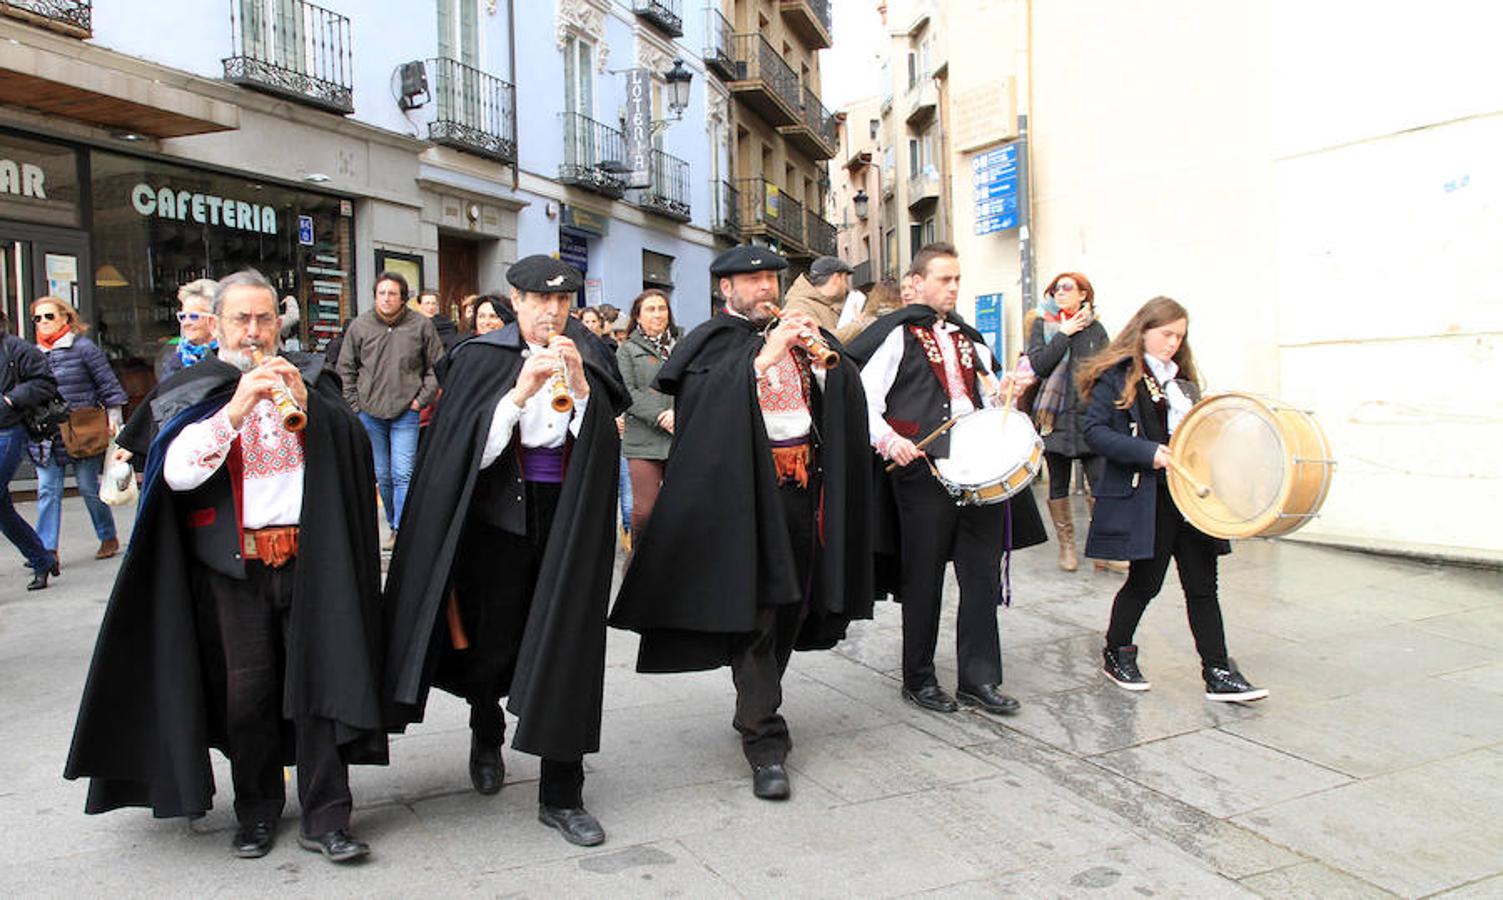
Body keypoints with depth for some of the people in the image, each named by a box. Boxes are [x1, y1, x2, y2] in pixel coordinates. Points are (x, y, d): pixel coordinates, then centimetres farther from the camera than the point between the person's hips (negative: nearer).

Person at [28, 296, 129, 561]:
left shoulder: (84, 348, -3)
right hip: (46, 438, 4)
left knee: (89, 488, 4)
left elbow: (108, 385, -2)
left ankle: (109, 538, 21)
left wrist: (113, 418, -6)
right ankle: (47, 550, 0)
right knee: (47, 491, -1)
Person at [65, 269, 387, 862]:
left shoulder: (309, 378, 11)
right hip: (234, 566, 0)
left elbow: (356, 449, 0)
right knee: (247, 692, 3)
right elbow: (176, 473, -9)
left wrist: (307, 404, -15)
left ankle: (325, 818, 5)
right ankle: (257, 812, 22)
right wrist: (235, 409, -19)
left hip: (308, 558, 0)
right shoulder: (192, 392, 8)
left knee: (317, 683, -2)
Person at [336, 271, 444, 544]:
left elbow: (437, 367, 5)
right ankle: (394, 525, 23)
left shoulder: (421, 326, -2)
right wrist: (355, 404, 5)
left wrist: (422, 399, -3)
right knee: (381, 476, 10)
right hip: (370, 413, 3)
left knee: (403, 474, -10)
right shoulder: (359, 326, 4)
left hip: (406, 413, -3)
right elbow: (346, 368, 11)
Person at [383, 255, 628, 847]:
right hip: (499, 518, -1)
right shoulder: (482, 359, -3)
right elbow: (470, 449, -10)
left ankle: (562, 796, 9)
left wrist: (580, 385, -18)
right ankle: (487, 732, 44)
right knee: (493, 644, 9)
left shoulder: (588, 359, 3)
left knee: (566, 648, -1)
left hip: (568, 523, 1)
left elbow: (601, 444, -4)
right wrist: (521, 392, -22)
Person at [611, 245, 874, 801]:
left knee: (792, 605, 11)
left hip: (802, 485, 6)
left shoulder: (798, 332, 18)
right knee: (755, 611, -8)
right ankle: (765, 742, -3)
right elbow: (699, 398, -16)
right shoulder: (711, 343, 3)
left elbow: (845, 395, 11)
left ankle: (757, 710, 28)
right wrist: (764, 356, -20)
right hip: (745, 489, -5)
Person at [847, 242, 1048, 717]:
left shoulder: (968, 337, 18)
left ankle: (979, 678, 16)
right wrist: (887, 439, -23)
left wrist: (1002, 396, 2)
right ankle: (918, 679, 18)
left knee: (983, 572, 6)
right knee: (923, 577, 4)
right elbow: (865, 399, -7)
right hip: (923, 466, -6)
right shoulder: (896, 334, -1)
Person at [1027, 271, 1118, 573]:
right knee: (1058, 484, 7)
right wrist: (1064, 334, -9)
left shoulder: (1095, 329, 9)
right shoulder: (1041, 326, 5)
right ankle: (1066, 546, 19)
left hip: (1091, 416, 1)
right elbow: (1038, 365, -10)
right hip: (1056, 417, -1)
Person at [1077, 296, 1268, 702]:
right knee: (1145, 581, 2)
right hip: (1144, 498, -6)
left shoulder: (1183, 379, 17)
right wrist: (1148, 452, -21)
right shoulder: (1117, 376, -4)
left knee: (1202, 584, 5)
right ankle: (1116, 654, 24)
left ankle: (1218, 673, 10)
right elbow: (1095, 431, -13)